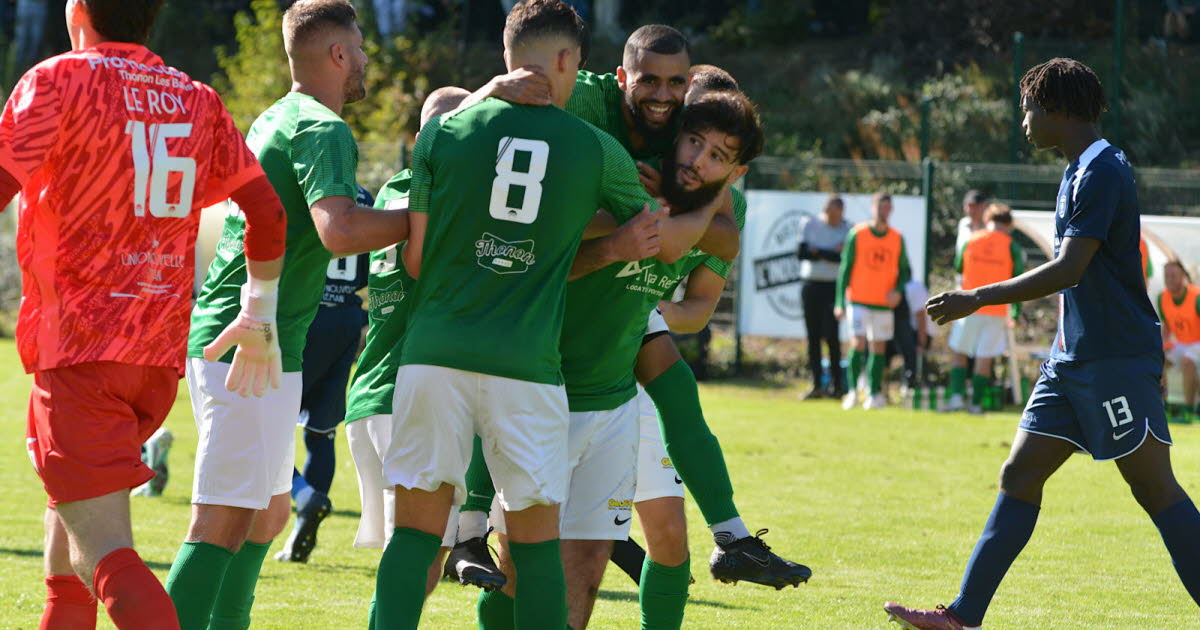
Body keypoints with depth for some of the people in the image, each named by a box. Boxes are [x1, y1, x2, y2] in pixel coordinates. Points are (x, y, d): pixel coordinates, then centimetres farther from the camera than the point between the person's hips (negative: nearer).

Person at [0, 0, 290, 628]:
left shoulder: (57, 81, -5)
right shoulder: (196, 100, 12)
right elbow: (267, 210, 12)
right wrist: (259, 316, 24)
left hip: (77, 343, -7)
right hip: (161, 350, 7)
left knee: (103, 551, -13)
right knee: (69, 510, 26)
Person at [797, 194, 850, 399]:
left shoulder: (847, 229, 2)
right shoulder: (810, 225, 8)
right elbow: (800, 253, -3)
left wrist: (817, 252, -10)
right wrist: (831, 253, -8)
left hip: (833, 287, -3)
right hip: (811, 286, 3)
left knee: (831, 336, -9)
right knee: (813, 337, 3)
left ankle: (837, 384, -3)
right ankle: (817, 384, 7)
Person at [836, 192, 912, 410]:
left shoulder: (897, 239, 6)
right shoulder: (857, 234, -1)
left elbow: (905, 270, 13)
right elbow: (845, 268, 0)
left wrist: (898, 290, -8)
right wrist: (840, 302, -4)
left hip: (884, 303, 3)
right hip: (858, 300, -3)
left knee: (879, 347, 3)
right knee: (859, 343, -13)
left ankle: (874, 394, 9)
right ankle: (853, 391, -5)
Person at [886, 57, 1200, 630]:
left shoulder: (1101, 170, -15)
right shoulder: (1079, 171, 17)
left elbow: (1068, 270, -22)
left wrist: (978, 299, -17)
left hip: (1116, 360, -10)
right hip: (1073, 361, 10)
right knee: (1019, 476, 5)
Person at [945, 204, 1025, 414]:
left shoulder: (970, 241, 3)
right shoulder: (1012, 247, -2)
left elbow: (958, 267, 17)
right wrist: (1015, 313, 4)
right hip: (996, 310, -1)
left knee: (959, 354, 11)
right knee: (984, 359, 4)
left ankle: (957, 396, -4)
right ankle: (976, 403, 6)